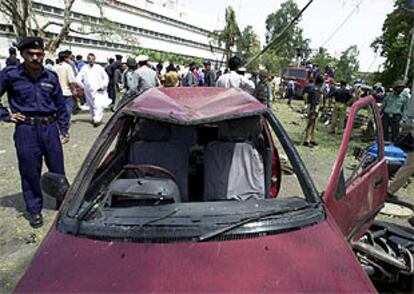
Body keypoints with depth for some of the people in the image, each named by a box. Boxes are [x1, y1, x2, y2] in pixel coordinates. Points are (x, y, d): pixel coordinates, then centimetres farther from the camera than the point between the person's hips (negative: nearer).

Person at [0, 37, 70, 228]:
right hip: (26, 130, -2)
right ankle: (34, 210, 21)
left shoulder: (51, 77, 4)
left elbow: (60, 106, 11)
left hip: (50, 128, 2)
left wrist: (64, 130, 10)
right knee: (30, 172, 5)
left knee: (57, 169, 11)